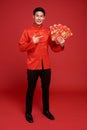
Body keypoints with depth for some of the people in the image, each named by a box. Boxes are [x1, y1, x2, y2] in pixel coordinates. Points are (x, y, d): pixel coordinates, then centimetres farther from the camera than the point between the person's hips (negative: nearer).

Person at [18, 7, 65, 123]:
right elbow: (21, 47, -7)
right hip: (32, 66, -2)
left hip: (46, 66, 3)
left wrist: (61, 45, -15)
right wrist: (32, 42, -21)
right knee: (31, 89, 8)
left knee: (46, 89, 14)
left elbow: (53, 47, 5)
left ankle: (46, 110, 33)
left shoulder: (48, 31, 5)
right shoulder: (27, 31, -2)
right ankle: (28, 112, 25)